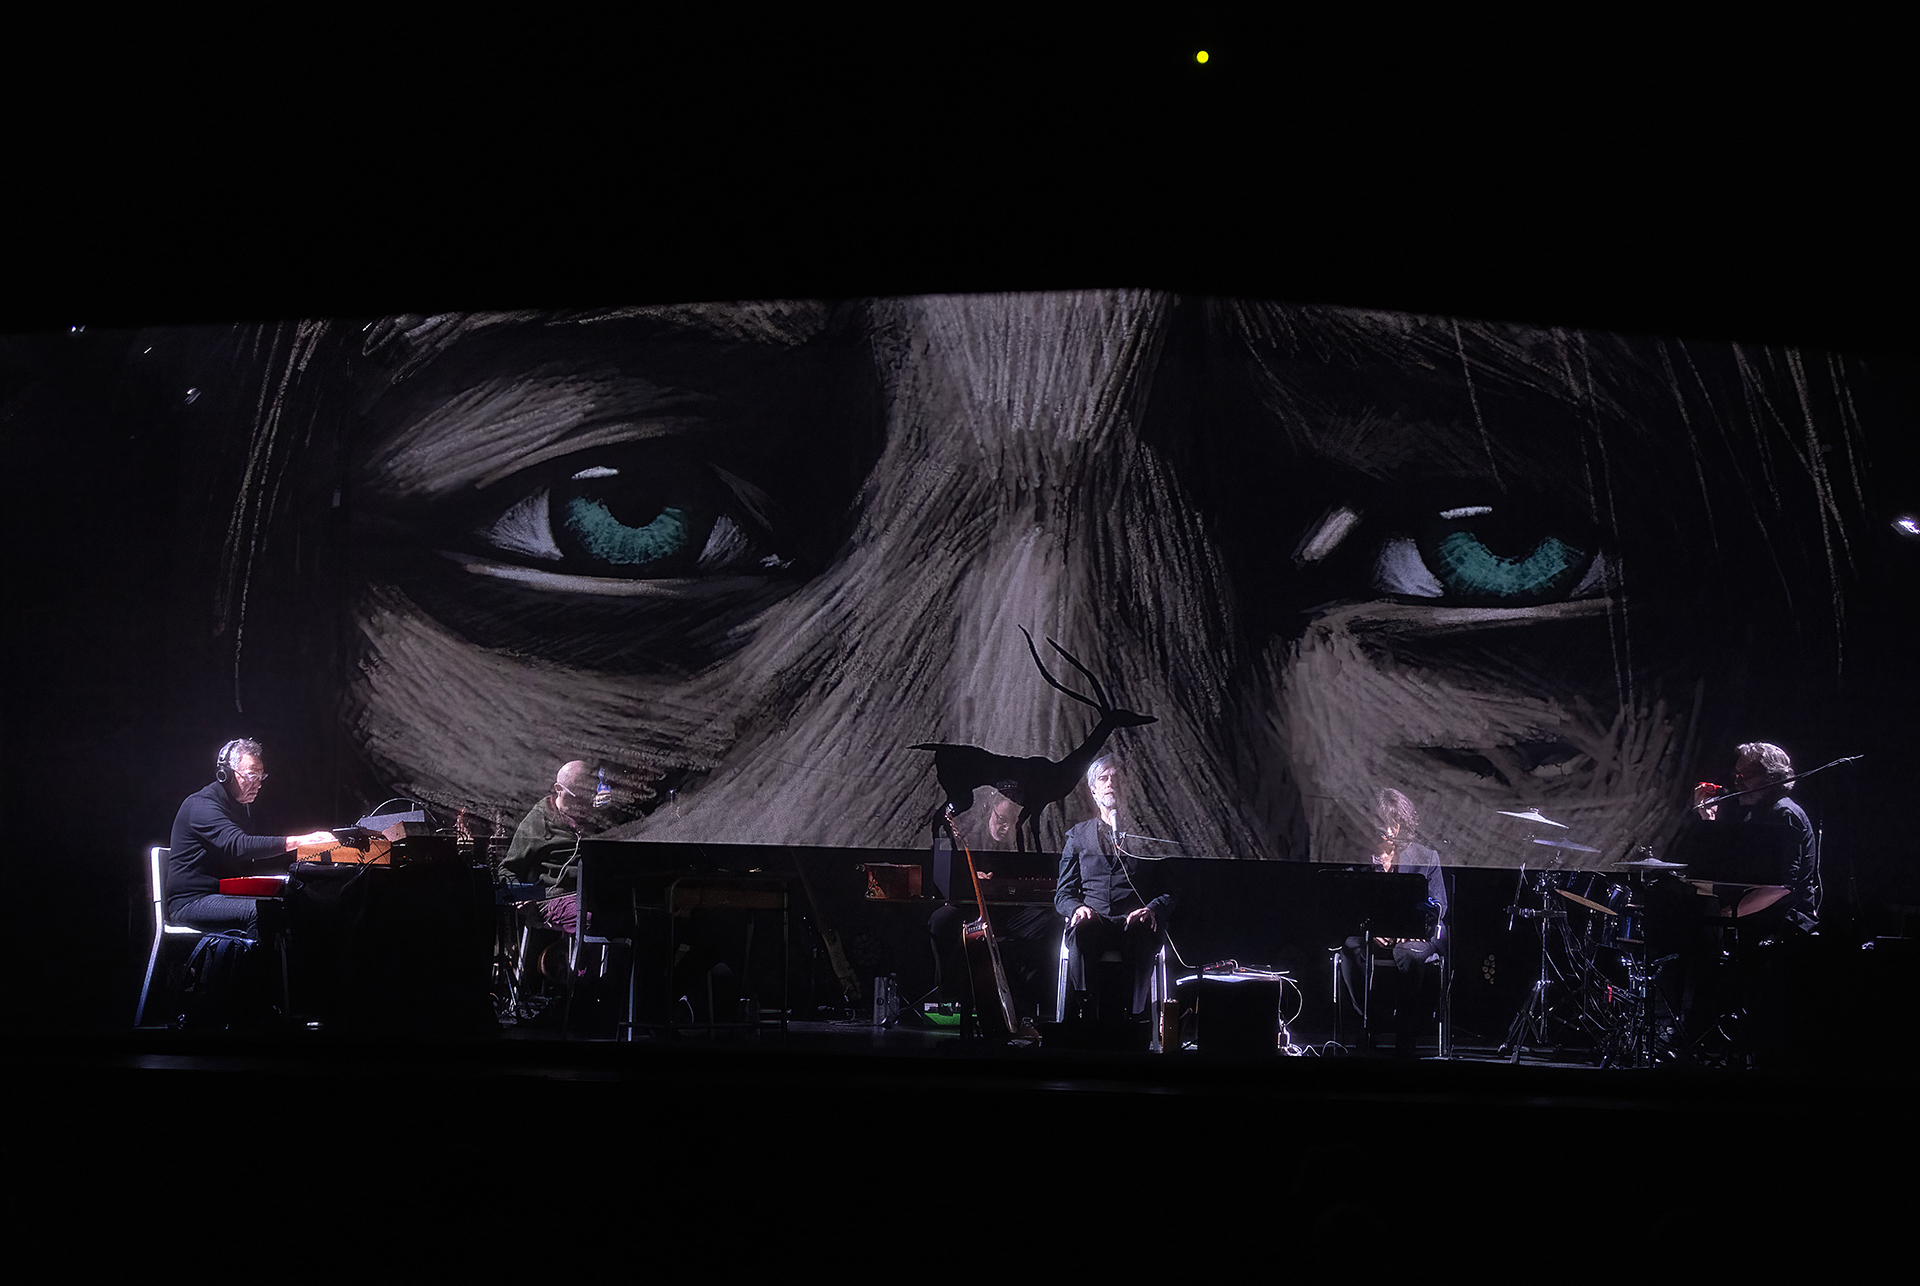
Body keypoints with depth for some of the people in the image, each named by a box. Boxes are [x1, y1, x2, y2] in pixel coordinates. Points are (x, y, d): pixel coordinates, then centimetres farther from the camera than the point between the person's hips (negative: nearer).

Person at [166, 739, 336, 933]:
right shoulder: (201, 805, -14)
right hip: (191, 902, -8)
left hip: (227, 897, 8)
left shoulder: (243, 806, 17)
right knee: (259, 911, -32)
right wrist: (299, 841, -36)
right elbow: (239, 845, -30)